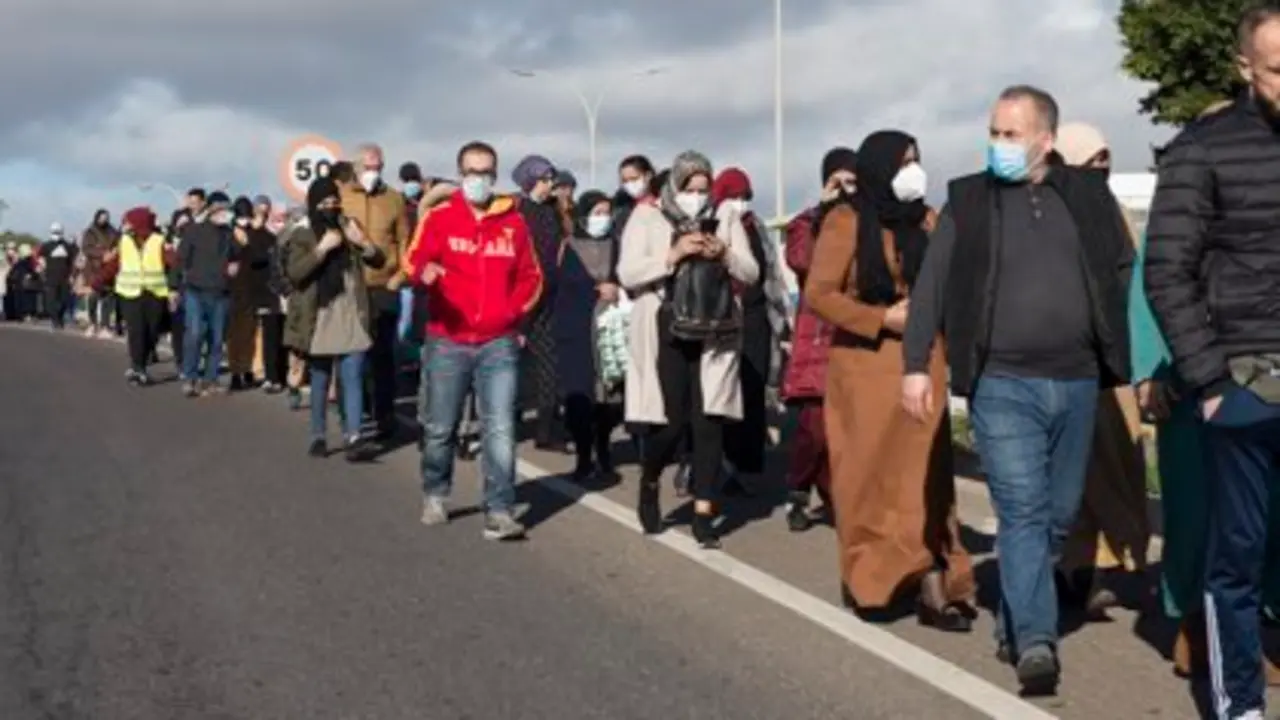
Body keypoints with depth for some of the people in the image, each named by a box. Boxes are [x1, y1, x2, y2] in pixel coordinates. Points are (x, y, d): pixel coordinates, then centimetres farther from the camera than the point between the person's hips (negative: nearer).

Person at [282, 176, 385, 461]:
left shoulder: (349, 226, 9)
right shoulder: (302, 234, -1)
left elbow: (379, 261, 7)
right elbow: (294, 272, -14)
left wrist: (363, 242, -13)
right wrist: (322, 248, -21)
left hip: (352, 317, 2)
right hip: (319, 319, -2)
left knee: (353, 377, -7)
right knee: (320, 379, 8)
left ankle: (353, 437, -13)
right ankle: (318, 436, 17)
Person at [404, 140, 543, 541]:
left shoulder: (514, 223, 7)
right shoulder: (440, 218, 1)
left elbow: (531, 276, 15)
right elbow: (416, 258, -12)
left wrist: (514, 312, 2)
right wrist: (425, 272, -35)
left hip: (499, 344, 1)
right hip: (446, 342, -1)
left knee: (500, 429, -6)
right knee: (440, 428, 10)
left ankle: (499, 512, -5)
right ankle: (435, 496, 31)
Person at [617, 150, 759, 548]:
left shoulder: (726, 217, 9)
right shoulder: (648, 217, 1)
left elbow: (751, 273, 7)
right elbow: (627, 273, -7)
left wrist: (724, 254, -12)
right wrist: (674, 254, -17)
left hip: (714, 334, 3)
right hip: (667, 334, -2)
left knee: (709, 422, -2)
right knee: (672, 421, -5)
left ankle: (704, 514, 4)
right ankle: (648, 485, 25)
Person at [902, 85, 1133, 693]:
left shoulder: (1089, 194, 8)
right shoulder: (968, 199, 3)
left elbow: (1126, 274, 13)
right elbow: (930, 287, 1)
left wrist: (1137, 356, 5)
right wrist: (916, 365, -7)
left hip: (1077, 383, 3)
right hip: (1002, 386, -3)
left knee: (1059, 514, 11)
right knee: (1022, 512, -10)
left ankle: (1013, 621, 27)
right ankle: (1035, 642, -10)